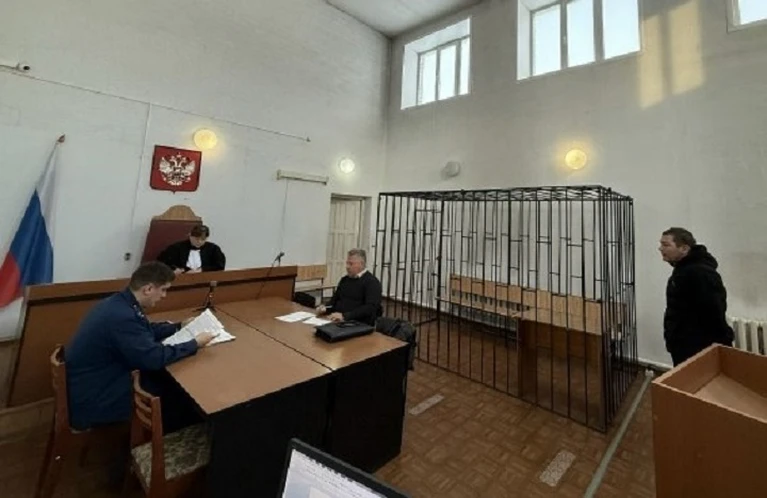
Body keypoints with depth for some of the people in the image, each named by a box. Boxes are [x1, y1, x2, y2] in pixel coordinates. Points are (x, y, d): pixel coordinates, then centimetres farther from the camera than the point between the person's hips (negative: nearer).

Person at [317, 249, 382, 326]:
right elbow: (335, 300, 23)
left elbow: (370, 308, -18)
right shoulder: (344, 279, 15)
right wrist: (325, 308, 1)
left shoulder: (371, 282, -7)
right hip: (339, 321, 6)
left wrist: (344, 316, -26)